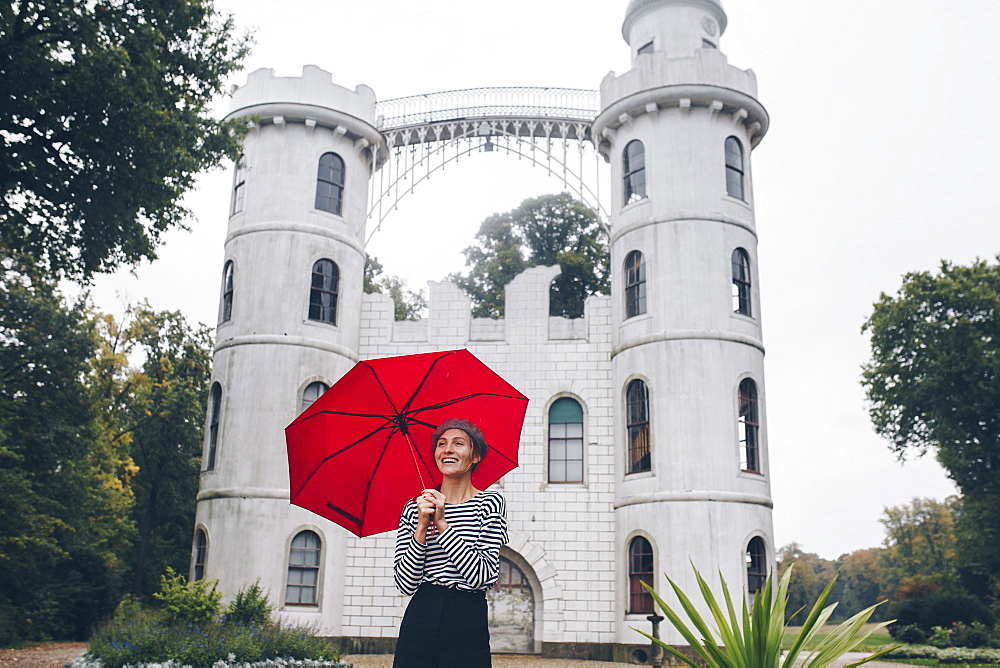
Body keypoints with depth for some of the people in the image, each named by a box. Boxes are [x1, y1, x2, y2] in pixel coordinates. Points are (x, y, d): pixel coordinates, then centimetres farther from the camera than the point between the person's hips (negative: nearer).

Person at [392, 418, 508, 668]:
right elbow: (405, 584, -4)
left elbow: (482, 576, -13)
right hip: (418, 625, 2)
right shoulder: (413, 509, 4)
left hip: (467, 629, -2)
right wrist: (422, 528, -14)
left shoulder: (491, 502, -2)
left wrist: (442, 524, -15)